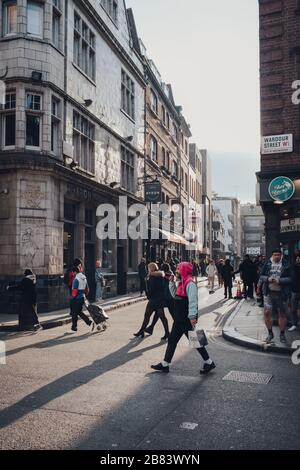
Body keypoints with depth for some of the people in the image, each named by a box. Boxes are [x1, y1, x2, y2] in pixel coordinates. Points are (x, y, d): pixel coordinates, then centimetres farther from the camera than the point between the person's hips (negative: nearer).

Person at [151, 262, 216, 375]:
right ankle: (165, 365, 20)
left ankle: (209, 363, 16)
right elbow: (175, 295, 21)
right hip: (179, 319, 10)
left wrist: (192, 317, -25)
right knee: (172, 341, 12)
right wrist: (172, 282, 12)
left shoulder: (190, 284, -18)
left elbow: (193, 301, -23)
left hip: (187, 319, -10)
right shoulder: (181, 283, 12)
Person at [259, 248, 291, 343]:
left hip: (281, 293, -1)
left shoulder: (285, 265, -1)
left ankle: (282, 334, 24)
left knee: (282, 314, 8)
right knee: (267, 312, -2)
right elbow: (261, 276, 5)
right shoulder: (267, 264, 5)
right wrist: (268, 279, -15)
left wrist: (279, 281, -20)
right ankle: (270, 333, 16)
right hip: (268, 292, 1)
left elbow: (289, 278, -6)